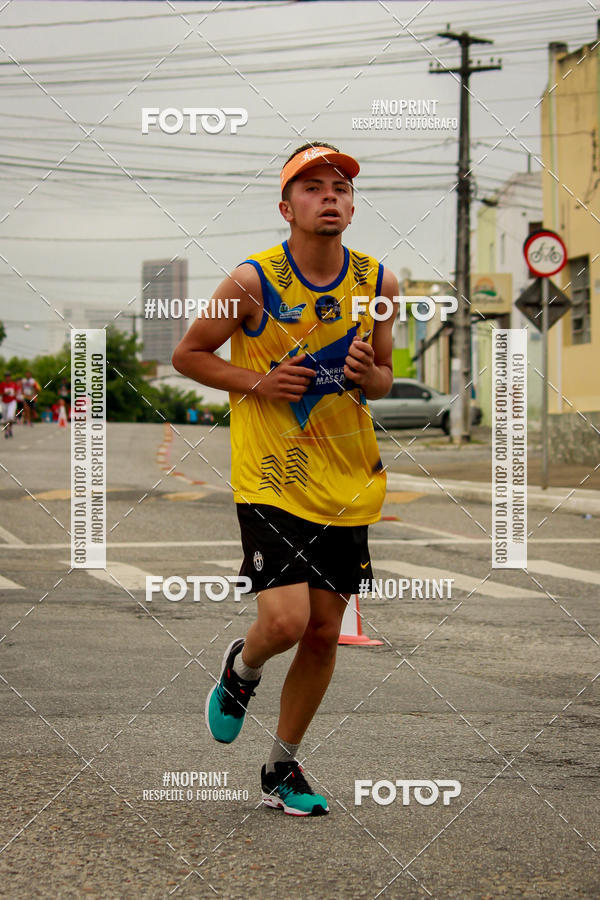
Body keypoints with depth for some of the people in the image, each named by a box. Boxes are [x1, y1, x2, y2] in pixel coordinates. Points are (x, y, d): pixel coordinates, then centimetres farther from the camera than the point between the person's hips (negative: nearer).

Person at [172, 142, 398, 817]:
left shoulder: (377, 283, 2)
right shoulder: (253, 281, -10)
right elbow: (187, 354, 1)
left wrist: (366, 376, -9)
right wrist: (258, 382, -13)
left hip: (347, 483, 4)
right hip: (270, 481, -4)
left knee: (324, 633, 7)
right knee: (285, 621, -17)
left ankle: (281, 769, 24)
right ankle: (240, 668, 20)